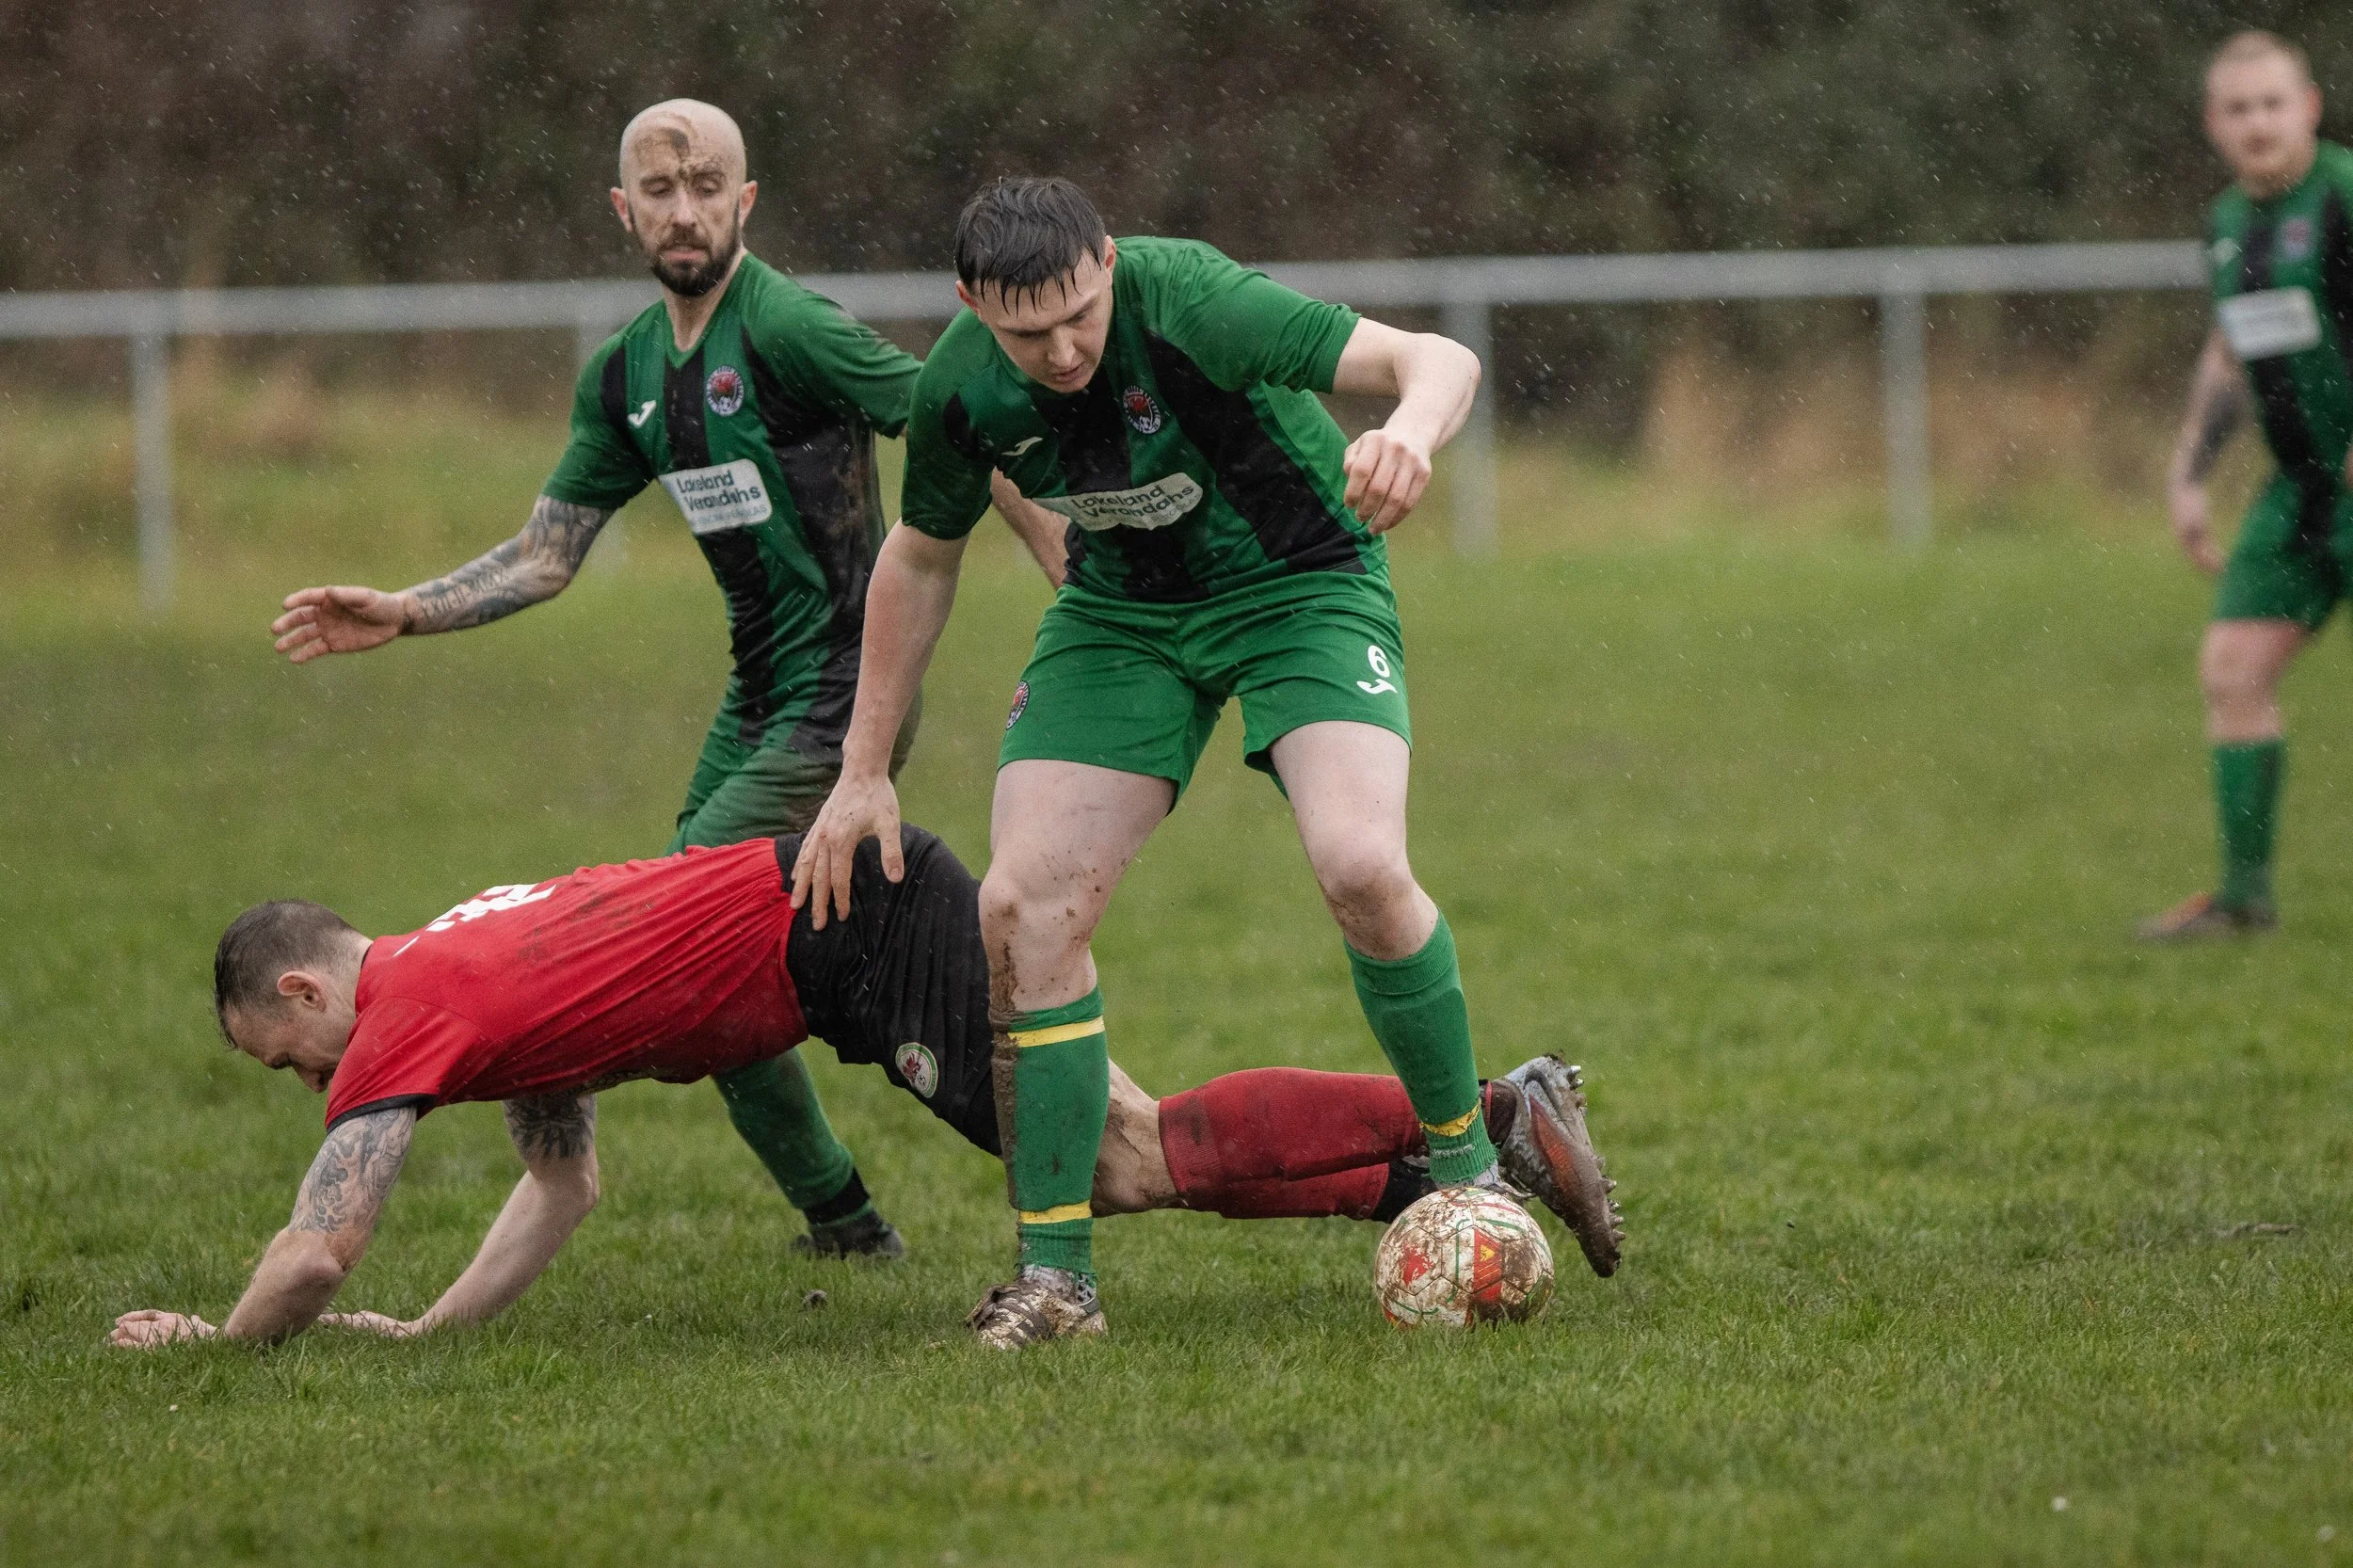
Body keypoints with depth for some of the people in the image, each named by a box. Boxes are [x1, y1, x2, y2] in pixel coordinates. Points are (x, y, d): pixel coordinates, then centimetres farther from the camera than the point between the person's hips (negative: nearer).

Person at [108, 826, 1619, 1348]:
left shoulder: (400, 1014, -6)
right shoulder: (475, 976, 21)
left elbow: (318, 1255, -9)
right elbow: (565, 1185, 27)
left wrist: (216, 1338, 9)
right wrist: (425, 1331, 20)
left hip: (849, 921, -8)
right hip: (849, 888, 8)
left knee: (1129, 1161, -12)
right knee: (1124, 1159, 5)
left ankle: (1481, 1121, -16)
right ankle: (1488, 1123, 2)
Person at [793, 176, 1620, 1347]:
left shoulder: (1185, 303, -30)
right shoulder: (959, 391, -16)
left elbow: (1439, 361, -33)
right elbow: (920, 556, 5)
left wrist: (1409, 434, -57)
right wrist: (864, 770, 6)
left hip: (1301, 582, -4)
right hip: (1122, 613, 4)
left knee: (1360, 866, -27)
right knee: (1021, 906, -12)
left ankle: (1466, 1165, -2)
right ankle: (1055, 1272, -3)